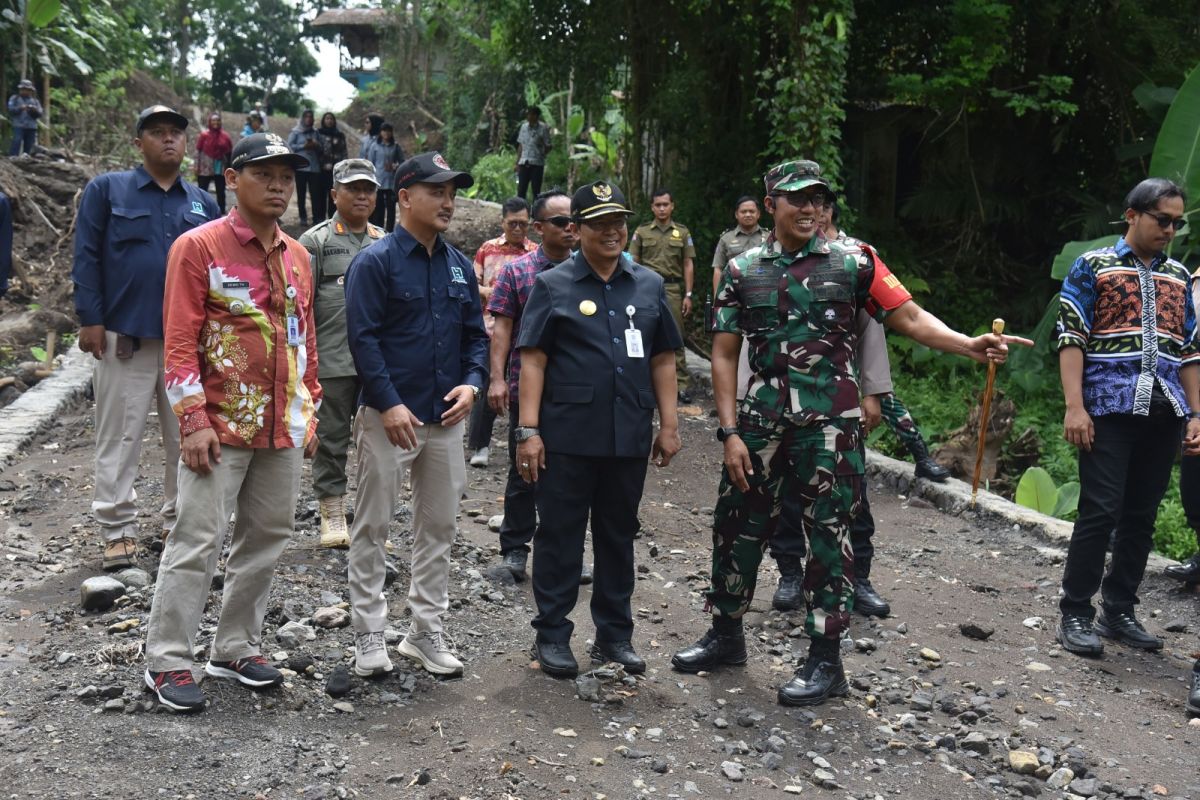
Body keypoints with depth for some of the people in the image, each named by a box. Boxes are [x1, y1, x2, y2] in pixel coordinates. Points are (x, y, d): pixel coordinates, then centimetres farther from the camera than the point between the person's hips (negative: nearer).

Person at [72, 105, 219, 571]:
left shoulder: (203, 202, 12)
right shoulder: (107, 189, 4)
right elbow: (87, 257, -1)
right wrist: (90, 319, -8)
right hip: (123, 336, -3)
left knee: (187, 437, 9)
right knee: (119, 439, 2)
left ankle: (180, 523, 21)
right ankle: (117, 531, 11)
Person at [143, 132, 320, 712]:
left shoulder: (297, 256, 12)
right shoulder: (198, 247, -6)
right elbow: (180, 340, -10)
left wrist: (309, 412, 15)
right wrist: (194, 421, -16)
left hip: (283, 428, 6)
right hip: (222, 425, -6)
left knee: (266, 538, 11)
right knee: (197, 542, -3)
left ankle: (236, 649, 25)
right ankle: (166, 661, 9)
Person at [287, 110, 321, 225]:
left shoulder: (315, 132, 11)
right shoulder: (295, 132, 2)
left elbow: (321, 147, 14)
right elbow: (289, 146, -4)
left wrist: (316, 145, -8)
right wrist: (303, 146, -13)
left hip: (314, 167, 2)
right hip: (300, 166, -2)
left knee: (315, 193, -3)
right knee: (301, 193, 4)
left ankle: (317, 217, 1)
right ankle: (303, 217, 12)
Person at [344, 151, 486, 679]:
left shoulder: (459, 266, 11)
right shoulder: (375, 262, -7)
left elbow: (475, 334, 15)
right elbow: (363, 338, -14)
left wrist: (472, 383, -2)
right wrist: (389, 404, -20)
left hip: (446, 417, 6)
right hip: (388, 416, -6)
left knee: (438, 526, 12)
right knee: (373, 527, 3)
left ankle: (427, 630, 23)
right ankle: (368, 634, 15)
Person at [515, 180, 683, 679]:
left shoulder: (649, 285, 12)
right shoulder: (552, 286, 1)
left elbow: (662, 360, 13)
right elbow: (532, 360, -4)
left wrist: (669, 425, 7)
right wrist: (529, 431, -10)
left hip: (629, 435, 4)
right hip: (567, 436, -3)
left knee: (618, 536, 13)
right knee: (560, 536, 4)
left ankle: (614, 634, 25)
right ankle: (552, 635, 16)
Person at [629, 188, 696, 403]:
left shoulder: (682, 233, 10)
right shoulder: (641, 232, 8)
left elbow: (688, 266, 9)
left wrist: (688, 295, 2)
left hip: (673, 289, 0)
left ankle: (681, 384, 0)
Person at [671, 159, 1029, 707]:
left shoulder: (852, 262, 1)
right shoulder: (743, 269, 6)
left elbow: (909, 317, -5)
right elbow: (724, 355, 5)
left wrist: (970, 345, -22)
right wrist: (730, 432, -3)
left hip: (830, 425, -2)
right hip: (761, 423, 3)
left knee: (827, 535, 2)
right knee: (738, 526, 10)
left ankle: (825, 661, 14)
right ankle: (726, 635, 30)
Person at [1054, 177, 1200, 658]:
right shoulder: (1093, 266, 3)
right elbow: (1071, 339, -4)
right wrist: (1074, 406, -13)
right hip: (1110, 411, -5)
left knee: (1142, 516, 7)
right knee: (1100, 511, -7)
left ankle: (1118, 612, 18)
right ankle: (1075, 614, 3)